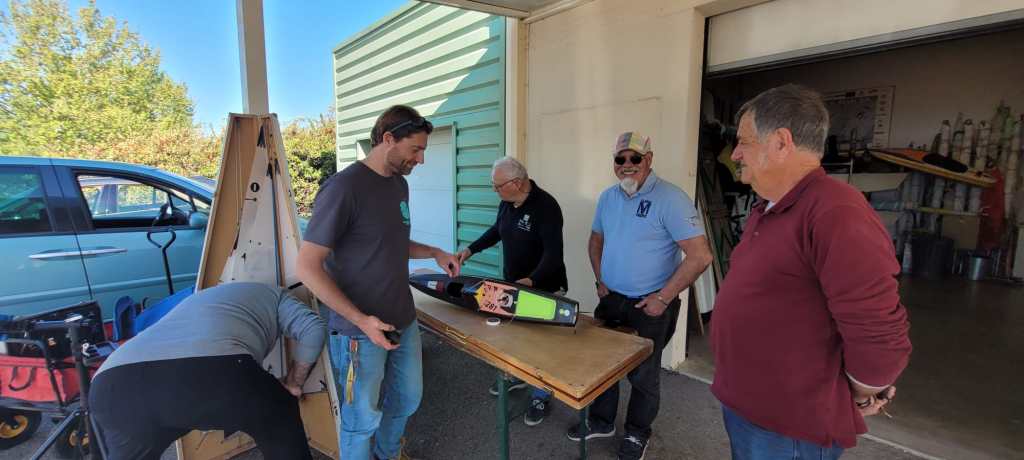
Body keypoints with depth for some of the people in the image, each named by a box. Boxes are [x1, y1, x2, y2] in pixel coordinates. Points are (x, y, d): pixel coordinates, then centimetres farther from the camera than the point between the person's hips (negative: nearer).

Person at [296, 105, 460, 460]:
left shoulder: (399, 184, 6)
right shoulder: (344, 187, -20)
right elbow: (307, 267, -19)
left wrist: (434, 253, 5)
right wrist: (361, 320, -22)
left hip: (404, 321, 8)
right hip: (360, 330, -8)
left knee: (408, 399, 23)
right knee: (363, 418, 12)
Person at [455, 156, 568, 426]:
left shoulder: (545, 206, -24)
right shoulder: (507, 203, 1)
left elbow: (553, 252, -28)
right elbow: (497, 230, 19)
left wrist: (532, 280, -41)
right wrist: (471, 249, 12)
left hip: (542, 289, -8)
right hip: (513, 285, 8)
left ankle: (542, 398, 24)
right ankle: (516, 376, 46)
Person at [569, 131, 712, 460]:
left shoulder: (670, 199, -17)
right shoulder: (608, 197, 4)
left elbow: (700, 256, -21)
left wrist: (663, 298, -19)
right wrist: (600, 279, 7)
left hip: (649, 308, -6)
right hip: (611, 299, 6)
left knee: (643, 374, 11)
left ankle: (638, 433, 35)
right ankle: (602, 422, 40)